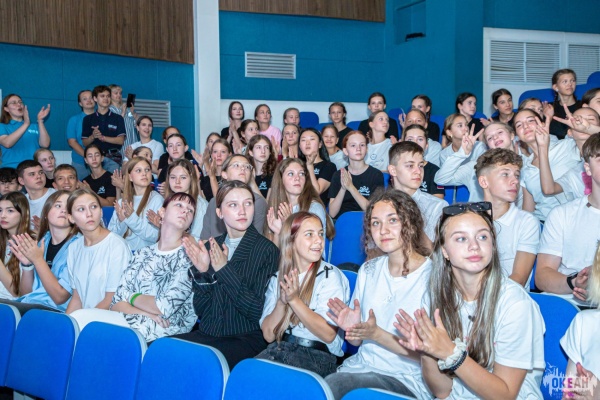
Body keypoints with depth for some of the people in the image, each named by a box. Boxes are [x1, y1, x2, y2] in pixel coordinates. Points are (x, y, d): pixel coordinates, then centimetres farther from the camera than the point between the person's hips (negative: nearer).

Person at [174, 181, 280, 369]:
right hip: (208, 334, 5)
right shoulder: (210, 247, 8)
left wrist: (224, 270, -18)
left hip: (246, 338, -4)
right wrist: (202, 272, -11)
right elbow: (201, 310, 6)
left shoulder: (267, 250, -5)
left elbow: (258, 311, -14)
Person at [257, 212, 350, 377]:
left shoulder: (330, 275, -2)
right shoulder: (277, 279, 10)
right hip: (279, 349, 4)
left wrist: (294, 300, -17)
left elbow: (329, 334, -11)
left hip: (317, 355, -4)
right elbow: (268, 334, 4)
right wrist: (282, 302, -12)